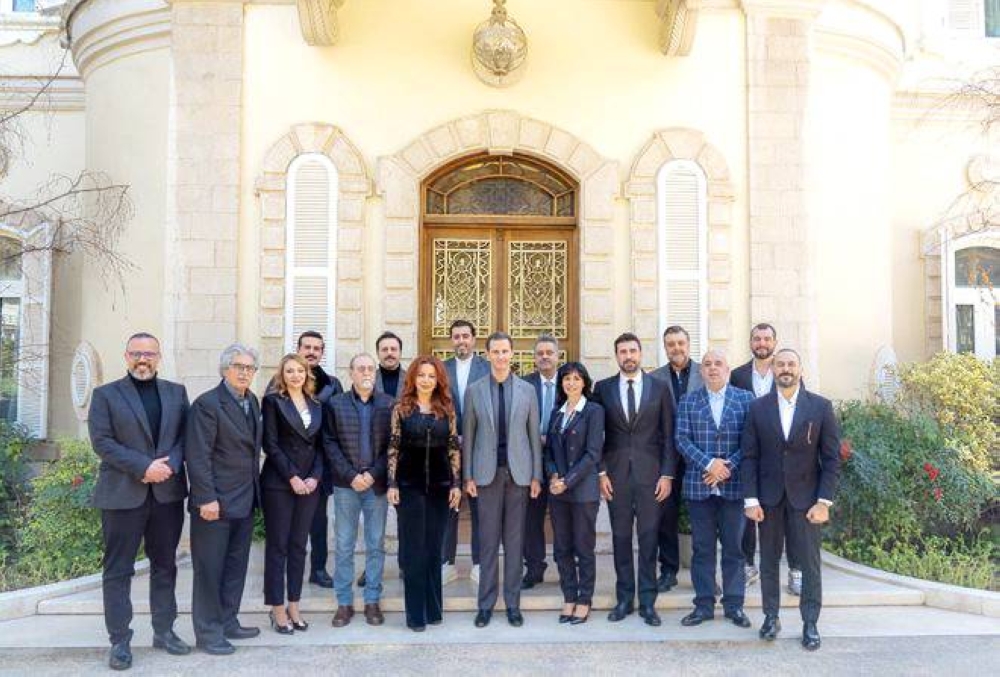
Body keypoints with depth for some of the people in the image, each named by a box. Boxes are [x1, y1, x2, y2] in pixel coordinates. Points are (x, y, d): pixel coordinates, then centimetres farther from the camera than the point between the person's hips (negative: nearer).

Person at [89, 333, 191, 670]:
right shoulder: (105, 394, 1)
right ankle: (119, 640, 11)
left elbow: (185, 434, 5)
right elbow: (102, 441, -8)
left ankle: (164, 631, 23)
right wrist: (144, 467, -17)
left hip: (167, 492, 3)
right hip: (122, 494, -3)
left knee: (165, 565, 11)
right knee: (118, 570, 3)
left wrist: (169, 466, -14)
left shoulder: (176, 392, 10)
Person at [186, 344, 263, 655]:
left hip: (245, 501, 8)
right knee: (209, 569, 3)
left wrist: (254, 490, 13)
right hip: (215, 502, -8)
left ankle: (228, 622, 27)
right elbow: (198, 456, -17)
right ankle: (208, 632, 13)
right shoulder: (207, 404, -13)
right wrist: (207, 498, -20)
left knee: (236, 566, 15)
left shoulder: (252, 401, 11)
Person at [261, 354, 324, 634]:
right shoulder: (273, 401, -1)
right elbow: (270, 444, -8)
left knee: (298, 546, 8)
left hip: (309, 483, 4)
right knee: (277, 546, 1)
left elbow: (320, 445, 10)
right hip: (279, 483, -4)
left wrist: (315, 477, -5)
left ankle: (294, 608, 15)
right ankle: (277, 611, 8)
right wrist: (292, 477, -13)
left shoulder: (316, 405, 12)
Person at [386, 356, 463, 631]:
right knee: (414, 549, 2)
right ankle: (415, 613, 9)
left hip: (440, 485, 2)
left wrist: (456, 484, 0)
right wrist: (392, 484, -7)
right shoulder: (401, 408, 0)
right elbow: (393, 448, -1)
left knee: (434, 548, 9)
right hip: (410, 486, -2)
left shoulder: (446, 409, 5)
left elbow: (454, 448, 6)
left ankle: (433, 608, 19)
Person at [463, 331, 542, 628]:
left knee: (514, 541, 6)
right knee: (488, 541, 4)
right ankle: (486, 604, 14)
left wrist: (536, 475, 2)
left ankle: (513, 603, 16)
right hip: (487, 473, 0)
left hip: (518, 473, 1)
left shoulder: (527, 390, 5)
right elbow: (468, 436, 5)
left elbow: (534, 435, 6)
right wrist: (468, 476, 0)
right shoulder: (474, 390, 4)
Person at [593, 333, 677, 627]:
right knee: (620, 537, 6)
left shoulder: (659, 387, 4)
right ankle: (624, 598, 17)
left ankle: (647, 601, 11)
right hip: (616, 473, 1)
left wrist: (667, 474, -3)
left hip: (650, 472, -1)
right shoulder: (603, 388, 5)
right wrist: (601, 472, -2)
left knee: (649, 537, 2)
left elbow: (668, 434, 3)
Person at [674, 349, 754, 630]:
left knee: (734, 548, 6)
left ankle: (734, 605, 17)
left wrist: (728, 466, -12)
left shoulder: (745, 399, 4)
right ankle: (704, 605, 14)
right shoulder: (688, 401, 6)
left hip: (734, 485, -1)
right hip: (699, 485, 1)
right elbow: (682, 439, -2)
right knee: (702, 548, 6)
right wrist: (708, 464, -14)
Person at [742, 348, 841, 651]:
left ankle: (810, 623, 13)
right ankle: (771, 616, 21)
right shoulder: (758, 407, 2)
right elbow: (750, 457, 1)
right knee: (768, 560, 9)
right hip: (768, 497, 1)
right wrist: (751, 499, -5)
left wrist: (824, 501, -8)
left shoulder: (821, 407, -1)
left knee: (810, 562, 2)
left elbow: (832, 458, -1)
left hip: (806, 497, -1)